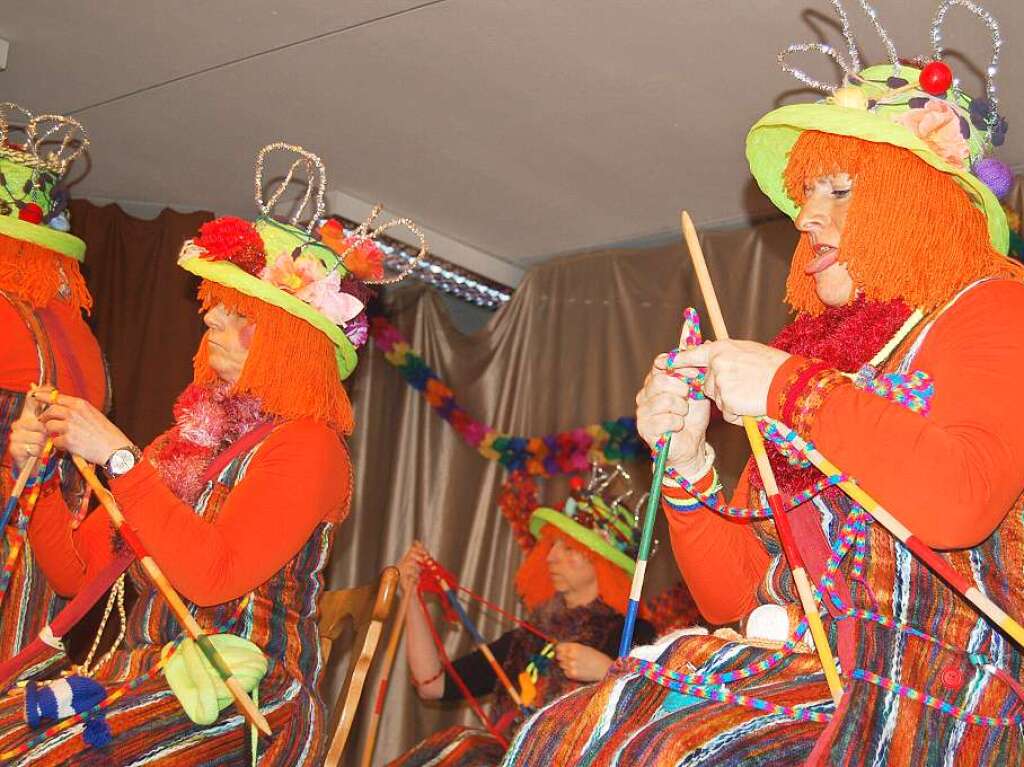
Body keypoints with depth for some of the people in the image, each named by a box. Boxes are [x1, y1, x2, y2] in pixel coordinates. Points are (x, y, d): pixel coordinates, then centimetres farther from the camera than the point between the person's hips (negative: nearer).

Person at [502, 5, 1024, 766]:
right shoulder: (816, 352, 18)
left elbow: (961, 501, -22)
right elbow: (733, 595, 17)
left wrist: (791, 389, -14)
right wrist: (686, 463, 1)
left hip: (929, 690, -6)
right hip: (796, 668, 6)